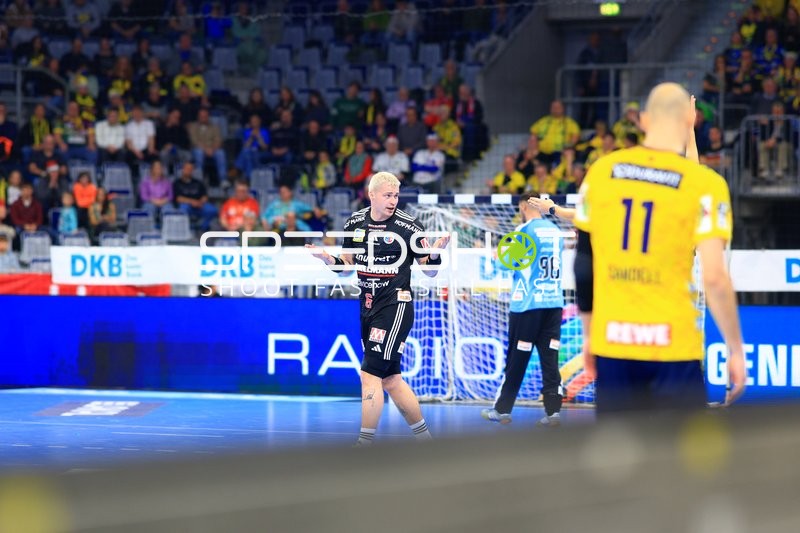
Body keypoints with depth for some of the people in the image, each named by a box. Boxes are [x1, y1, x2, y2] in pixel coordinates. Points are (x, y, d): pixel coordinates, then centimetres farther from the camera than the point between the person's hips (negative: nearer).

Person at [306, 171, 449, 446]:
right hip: (366, 307, 6)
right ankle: (425, 441, 23)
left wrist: (435, 253, -23)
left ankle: (364, 445, -9)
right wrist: (325, 257, -3)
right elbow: (346, 264, 16)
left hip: (395, 306, -6)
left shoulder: (408, 226, -9)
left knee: (370, 374, -12)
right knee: (390, 378, 11)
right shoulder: (355, 222, 5)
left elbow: (429, 271, -3)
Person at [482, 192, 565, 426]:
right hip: (554, 302, 5)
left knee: (516, 360, 3)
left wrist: (498, 257, 11)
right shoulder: (554, 230, 11)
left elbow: (507, 263, -9)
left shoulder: (525, 230, -8)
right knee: (550, 360, 2)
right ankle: (553, 411, -6)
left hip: (528, 304, -5)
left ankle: (502, 410, 10)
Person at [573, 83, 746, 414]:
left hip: (612, 342, 4)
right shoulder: (705, 185, -7)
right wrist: (736, 350, -5)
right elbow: (714, 277, -14)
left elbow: (583, 263, 9)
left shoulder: (600, 172, 4)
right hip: (672, 348, -3)